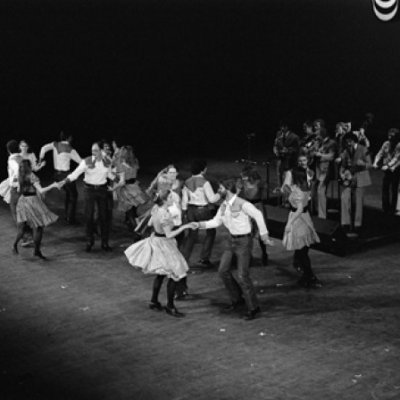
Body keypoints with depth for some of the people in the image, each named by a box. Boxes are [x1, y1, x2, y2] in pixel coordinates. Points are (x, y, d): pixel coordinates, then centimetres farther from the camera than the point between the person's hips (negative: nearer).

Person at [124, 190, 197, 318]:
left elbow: (150, 223, 11)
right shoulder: (165, 215, -29)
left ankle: (154, 301, 34)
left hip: (155, 239, 10)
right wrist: (184, 227, -24)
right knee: (175, 275, 0)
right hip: (163, 244, -10)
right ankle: (170, 306, 8)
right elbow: (169, 235, -26)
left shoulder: (156, 209, -3)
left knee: (161, 274, 23)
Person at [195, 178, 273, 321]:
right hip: (231, 239, 8)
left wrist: (263, 234, -28)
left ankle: (253, 308, 9)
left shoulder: (242, 204, -23)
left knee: (242, 276, -8)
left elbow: (258, 215, -26)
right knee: (223, 270, 9)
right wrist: (199, 224, -2)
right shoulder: (224, 205, 4)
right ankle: (237, 299, 28)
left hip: (244, 241, -8)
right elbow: (216, 222, 9)